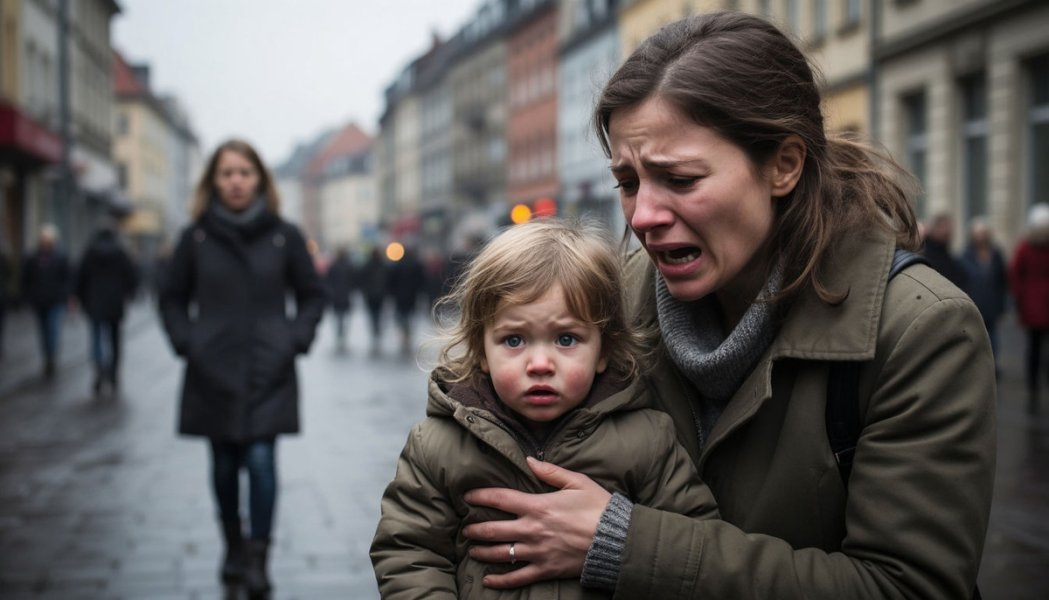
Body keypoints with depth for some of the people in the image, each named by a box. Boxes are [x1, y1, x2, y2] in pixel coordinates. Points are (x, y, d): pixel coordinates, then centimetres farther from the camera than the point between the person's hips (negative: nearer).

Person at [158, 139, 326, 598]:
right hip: (214, 372, 2)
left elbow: (313, 296, 9)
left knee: (260, 460, -10)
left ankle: (258, 558, -1)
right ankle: (233, 548, 27)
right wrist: (186, 341, -2)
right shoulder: (196, 238, 2)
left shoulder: (284, 236, 0)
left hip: (268, 373, -1)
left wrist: (295, 339, -4)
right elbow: (172, 298, 12)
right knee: (224, 464, 9)